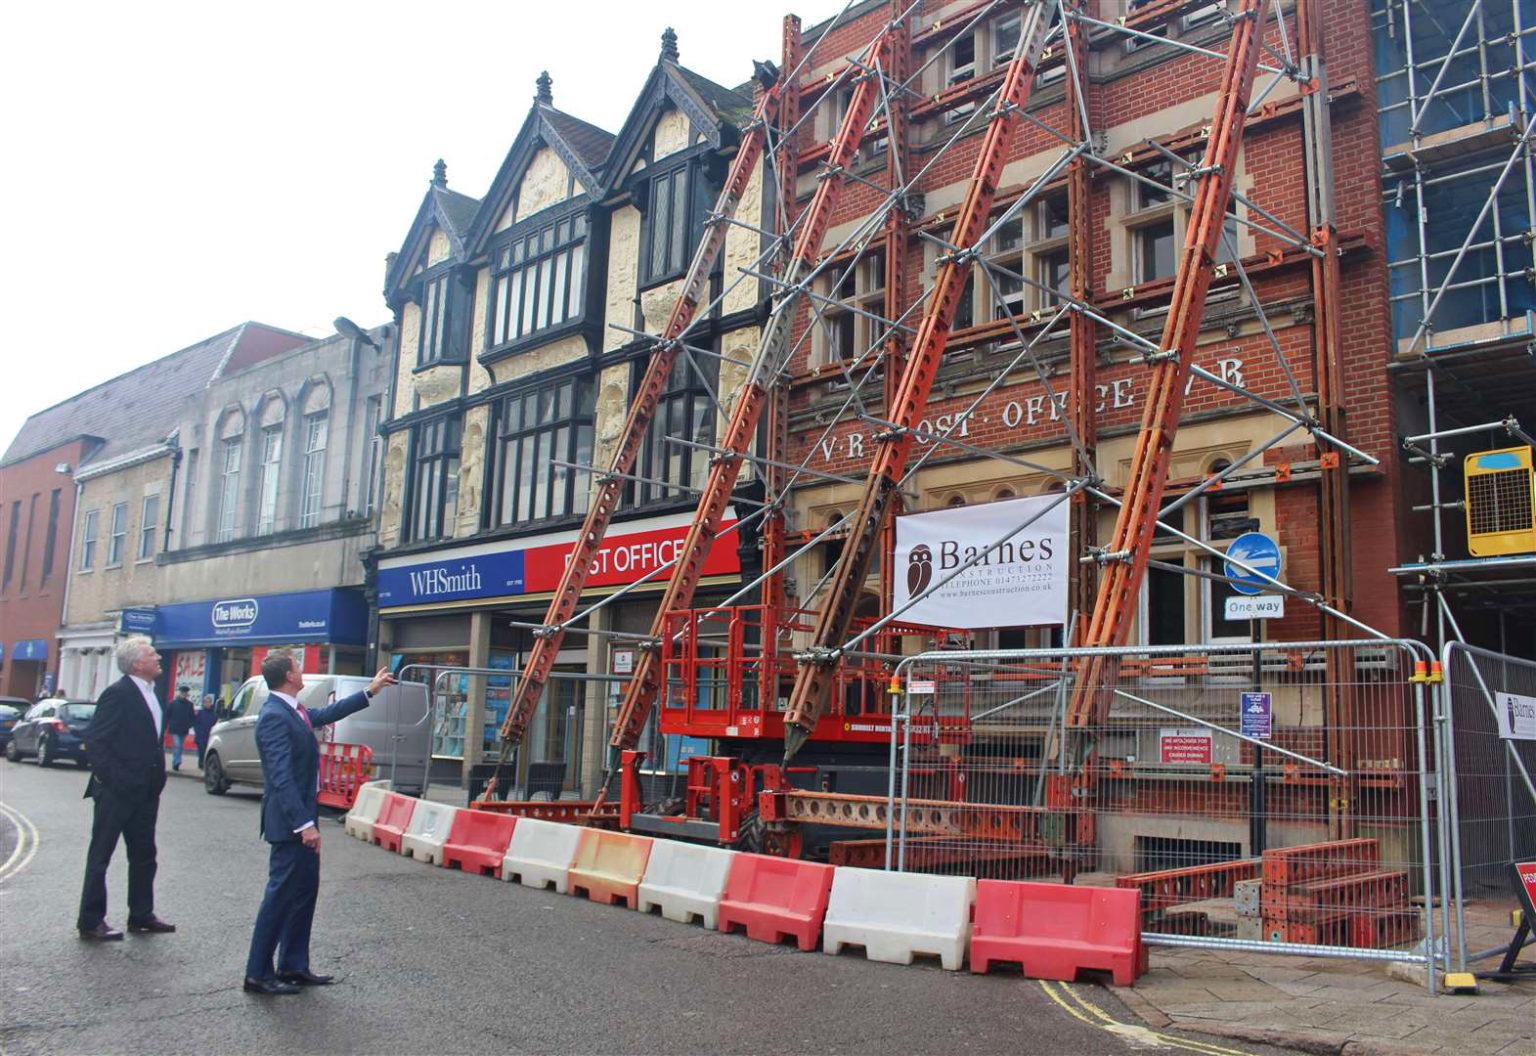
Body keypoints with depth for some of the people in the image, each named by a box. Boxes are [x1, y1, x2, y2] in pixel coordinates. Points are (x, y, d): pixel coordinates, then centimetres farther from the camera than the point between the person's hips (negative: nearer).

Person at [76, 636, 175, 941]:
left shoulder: (150, 693, 12)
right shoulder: (118, 694, -15)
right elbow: (94, 741, -17)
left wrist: (157, 777, 12)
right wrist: (113, 779, -19)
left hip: (145, 791, 9)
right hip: (118, 791, -8)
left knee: (144, 855, 14)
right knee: (101, 856, 3)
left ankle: (141, 914, 25)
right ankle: (91, 921, 12)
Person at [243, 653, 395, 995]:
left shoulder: (292, 711, 8)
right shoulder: (275, 716, -21)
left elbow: (327, 714, 27)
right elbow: (281, 777, -25)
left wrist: (369, 692, 31)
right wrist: (304, 823, -27)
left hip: (301, 818, 10)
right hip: (290, 823, -10)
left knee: (305, 891, 15)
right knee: (282, 894, -2)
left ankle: (293, 966, 24)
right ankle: (257, 974, 9)